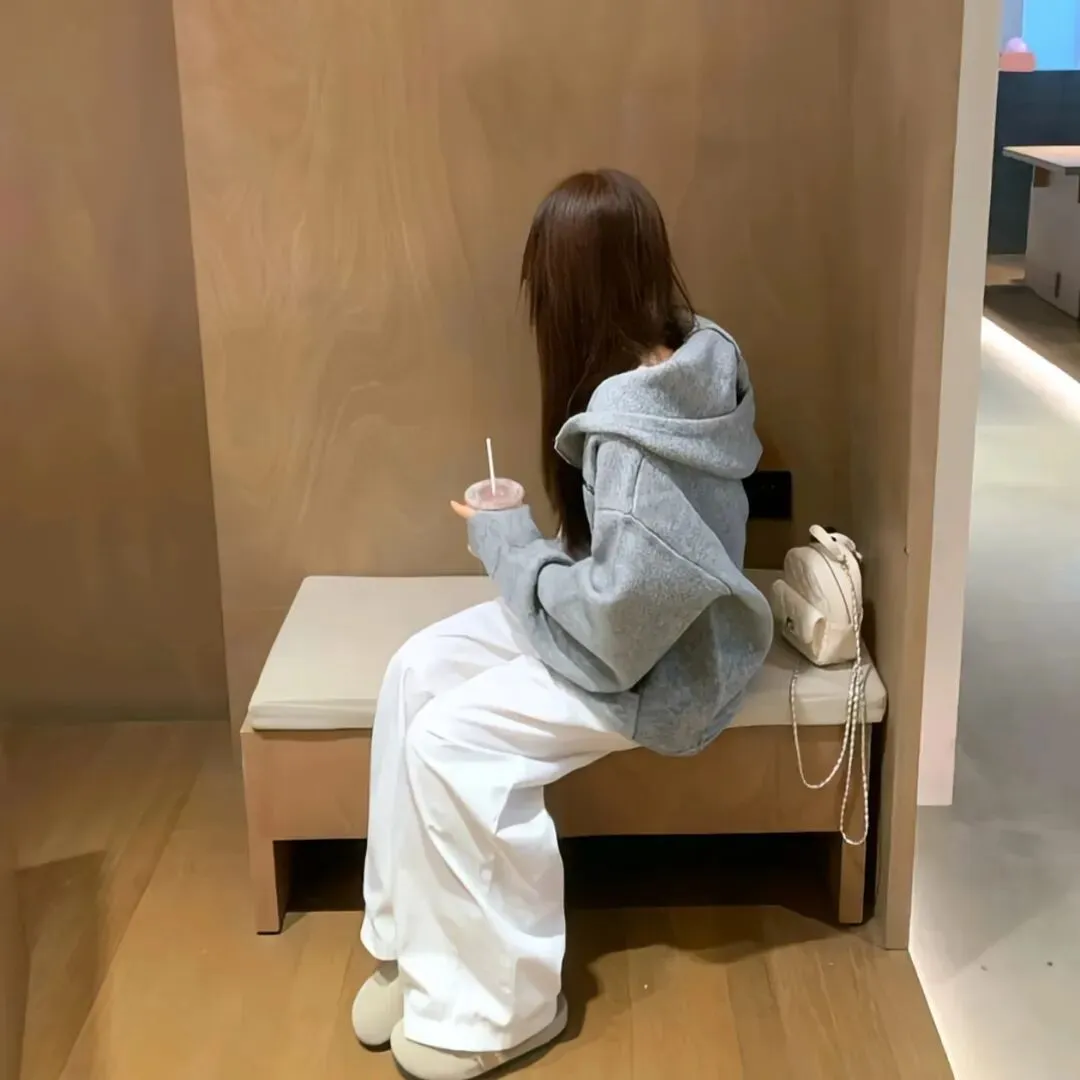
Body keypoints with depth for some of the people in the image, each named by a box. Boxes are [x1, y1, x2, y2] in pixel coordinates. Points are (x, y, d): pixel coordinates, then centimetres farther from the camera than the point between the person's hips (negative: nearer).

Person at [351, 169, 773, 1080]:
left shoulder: (629, 429, -31)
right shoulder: (702, 354, -4)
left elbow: (619, 613, -30)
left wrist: (503, 539, -16)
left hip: (657, 661, -9)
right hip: (646, 612, 9)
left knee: (452, 741, -18)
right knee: (419, 670, -2)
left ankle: (499, 1005, 0)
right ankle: (417, 939, 7)